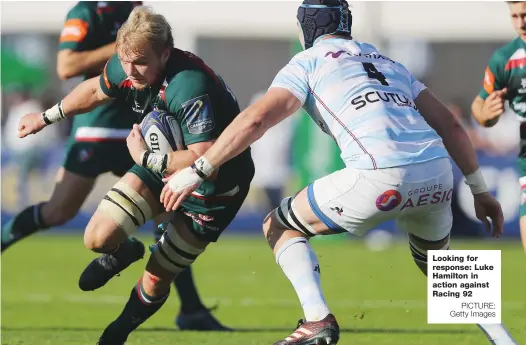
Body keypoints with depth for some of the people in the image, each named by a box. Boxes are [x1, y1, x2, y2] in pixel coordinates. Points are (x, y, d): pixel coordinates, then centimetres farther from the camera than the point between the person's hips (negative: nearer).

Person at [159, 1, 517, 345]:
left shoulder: (308, 62, 12)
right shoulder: (388, 63, 29)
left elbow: (256, 120, -2)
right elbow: (449, 125, 25)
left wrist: (195, 172, 2)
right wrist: (480, 189, 30)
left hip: (382, 176, -6)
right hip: (438, 174, 6)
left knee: (280, 226, 15)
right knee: (435, 256, 35)